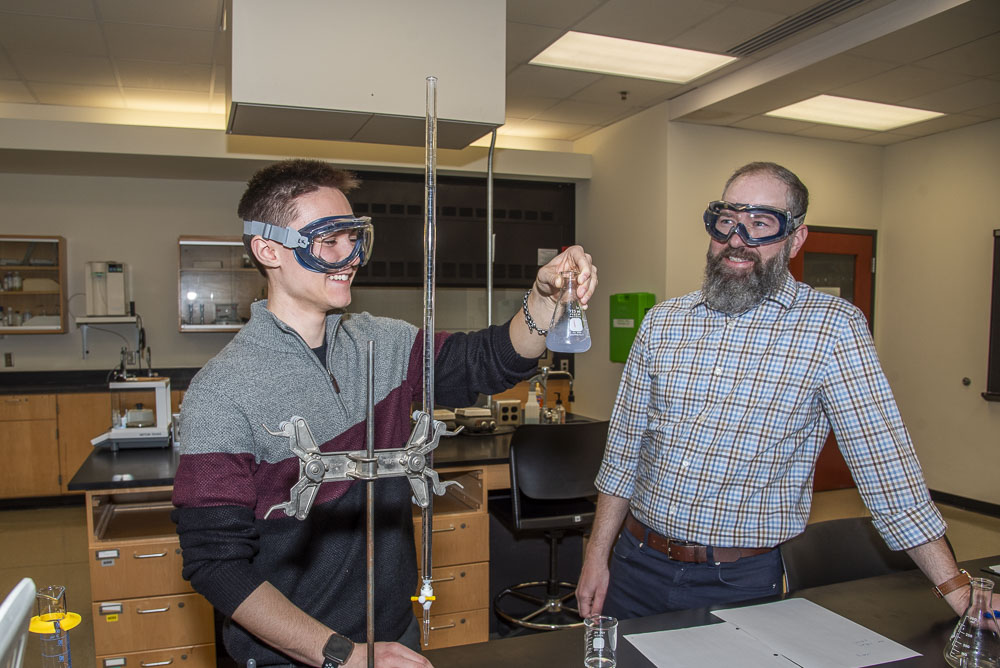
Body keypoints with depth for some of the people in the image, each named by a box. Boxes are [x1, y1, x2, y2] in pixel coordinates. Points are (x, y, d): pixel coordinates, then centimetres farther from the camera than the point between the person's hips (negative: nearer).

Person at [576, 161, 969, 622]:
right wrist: (597, 557, 5)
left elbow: (883, 461, -8)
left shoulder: (831, 328, -9)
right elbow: (624, 447, 5)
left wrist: (956, 588, -10)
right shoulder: (662, 321, 2)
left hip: (742, 583, -3)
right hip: (638, 566, 4)